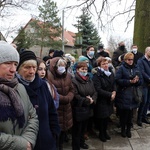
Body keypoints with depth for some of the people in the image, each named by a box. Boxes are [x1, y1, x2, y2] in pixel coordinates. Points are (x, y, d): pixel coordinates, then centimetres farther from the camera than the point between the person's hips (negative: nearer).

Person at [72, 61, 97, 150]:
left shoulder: (89, 80, 10)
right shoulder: (74, 81, -15)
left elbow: (95, 92, 7)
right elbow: (75, 96, -22)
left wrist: (92, 100, -13)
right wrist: (87, 101, -18)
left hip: (88, 109, 7)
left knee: (84, 128, 23)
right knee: (77, 129, 8)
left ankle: (82, 142, 43)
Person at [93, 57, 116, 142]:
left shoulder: (111, 72, 3)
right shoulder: (97, 75, -19)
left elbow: (114, 84, 13)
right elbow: (98, 90, -23)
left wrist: (114, 91, -7)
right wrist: (110, 94, -20)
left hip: (109, 100, 6)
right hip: (101, 100, -6)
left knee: (107, 116, 16)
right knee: (101, 118, 8)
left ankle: (105, 131, 37)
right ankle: (101, 134, 29)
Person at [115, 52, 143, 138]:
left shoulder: (136, 68, 11)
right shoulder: (121, 68, -3)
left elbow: (141, 81, 9)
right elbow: (118, 80, -14)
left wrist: (136, 80, -13)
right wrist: (130, 81, -19)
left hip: (133, 95, 4)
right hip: (123, 95, -3)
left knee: (130, 113, 9)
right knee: (124, 113, 4)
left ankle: (129, 129, 27)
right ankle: (123, 129, 23)